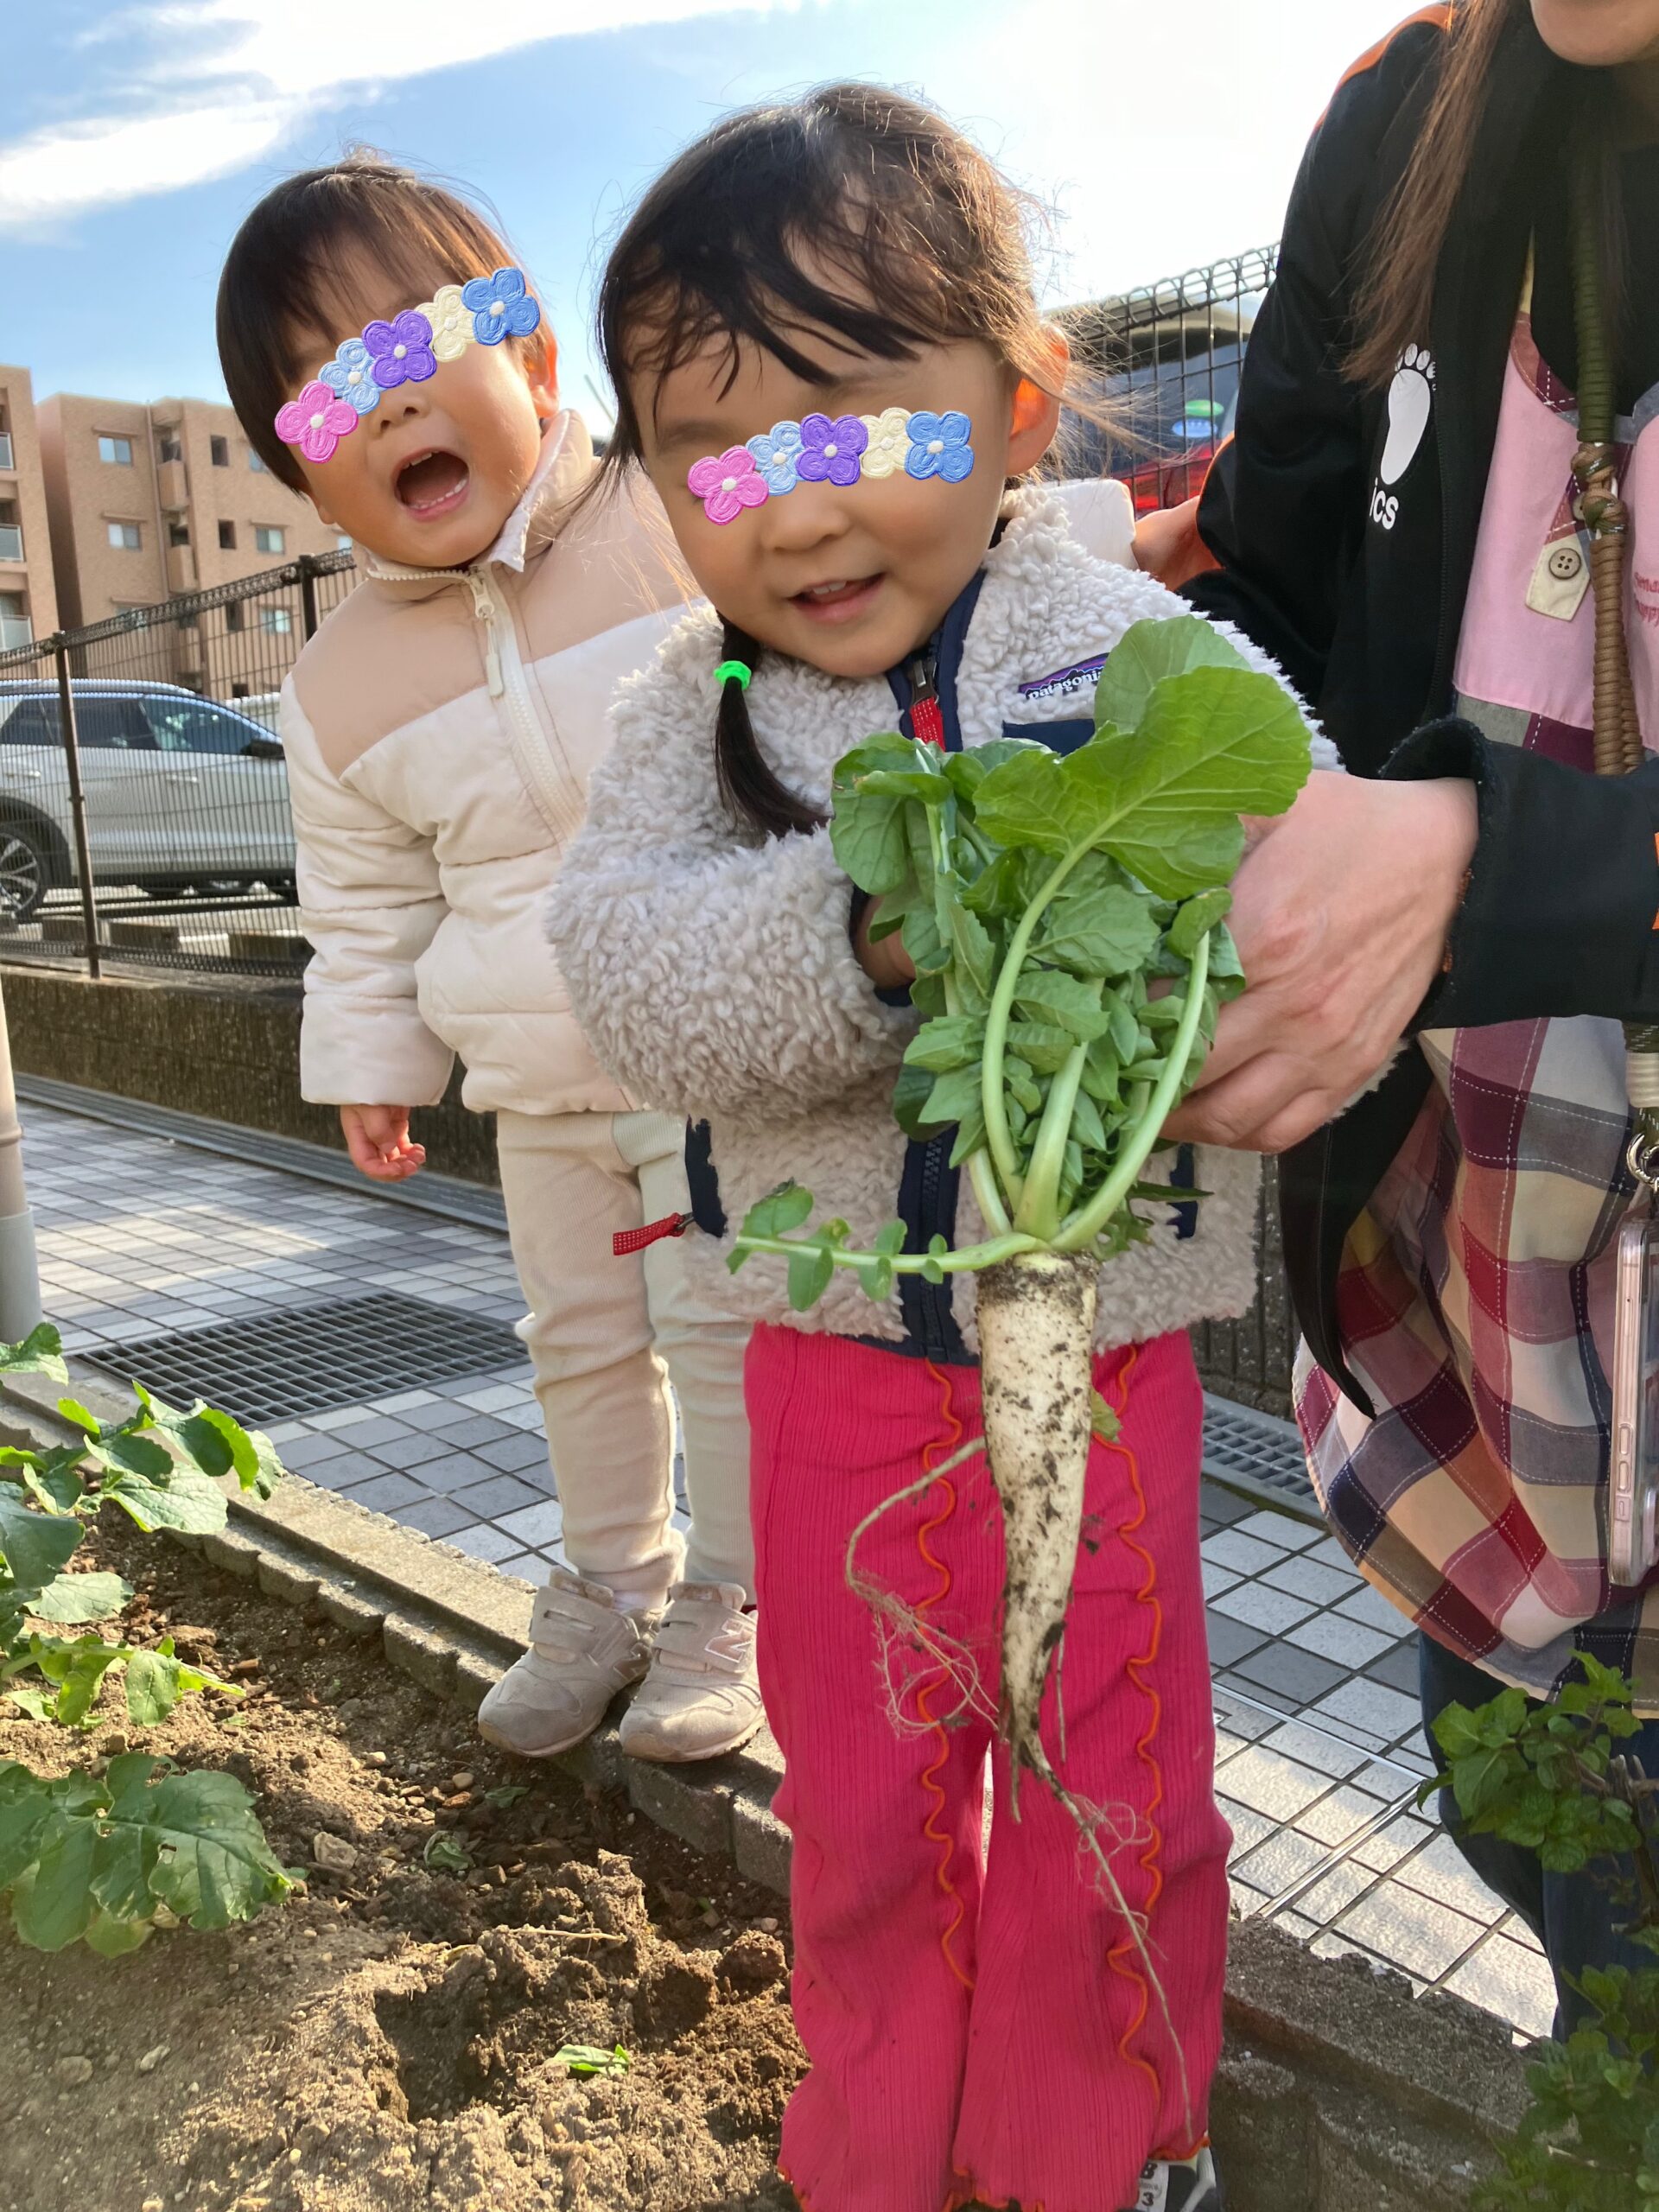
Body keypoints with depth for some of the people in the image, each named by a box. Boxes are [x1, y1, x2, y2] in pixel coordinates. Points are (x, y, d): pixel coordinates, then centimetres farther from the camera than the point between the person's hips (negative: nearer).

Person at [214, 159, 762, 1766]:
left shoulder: (678, 529, -12)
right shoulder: (343, 685, 0)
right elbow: (364, 903, 11)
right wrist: (367, 1061, 12)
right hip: (539, 1087, 4)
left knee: (720, 1327, 4)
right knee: (580, 1340, 16)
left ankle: (723, 1601, 26)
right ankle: (610, 1586, 39)